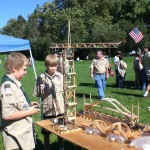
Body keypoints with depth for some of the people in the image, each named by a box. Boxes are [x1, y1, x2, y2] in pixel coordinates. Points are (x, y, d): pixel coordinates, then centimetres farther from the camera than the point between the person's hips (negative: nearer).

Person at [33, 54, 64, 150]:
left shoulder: (60, 76, -3)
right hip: (47, 109, -1)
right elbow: (37, 94, -1)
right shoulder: (41, 77, -7)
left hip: (60, 108, 2)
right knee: (46, 132, 13)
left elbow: (64, 91, 5)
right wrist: (45, 90, -12)